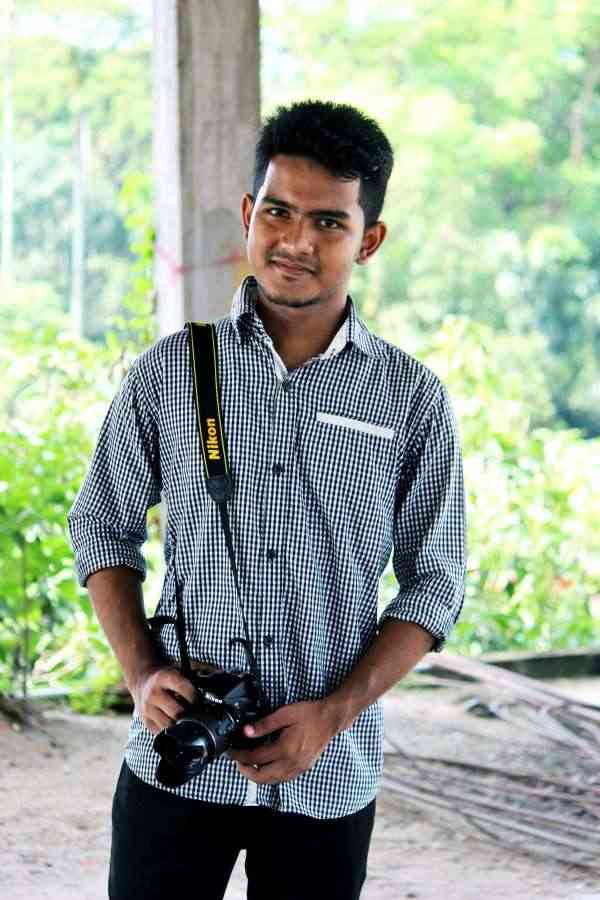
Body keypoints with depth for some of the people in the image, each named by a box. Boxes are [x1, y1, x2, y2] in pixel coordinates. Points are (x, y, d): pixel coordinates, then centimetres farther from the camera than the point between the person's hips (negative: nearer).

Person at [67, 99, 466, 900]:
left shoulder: (412, 399, -1)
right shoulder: (169, 372, 0)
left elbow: (434, 584, 2)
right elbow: (103, 527, 9)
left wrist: (336, 712, -10)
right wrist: (142, 671, -6)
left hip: (329, 776, 0)